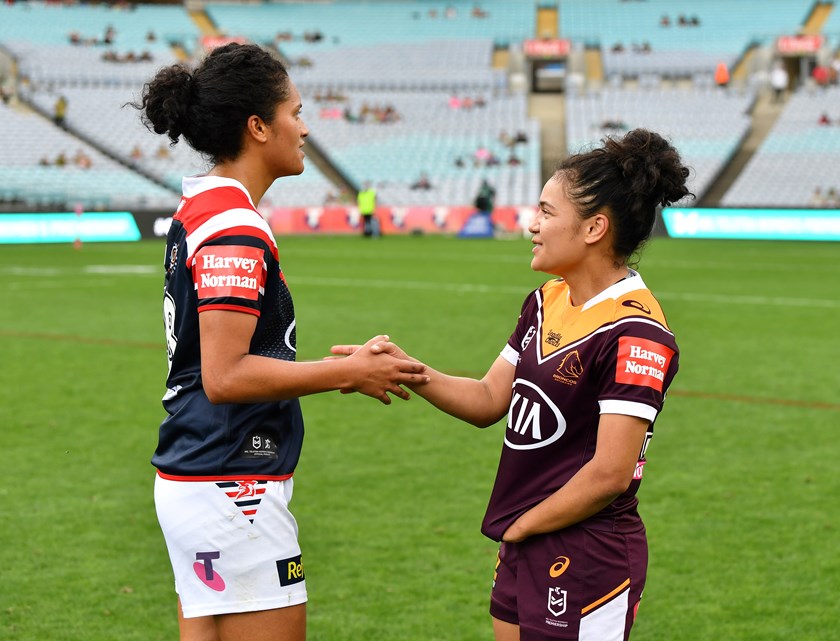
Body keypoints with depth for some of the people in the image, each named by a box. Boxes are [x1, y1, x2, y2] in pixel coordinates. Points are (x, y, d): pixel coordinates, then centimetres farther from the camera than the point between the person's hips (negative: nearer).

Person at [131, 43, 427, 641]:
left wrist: (336, 366, 13)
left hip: (189, 479, 10)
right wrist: (349, 373, -14)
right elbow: (225, 376, -23)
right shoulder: (235, 230, -17)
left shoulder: (197, 212, 13)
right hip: (234, 494, -10)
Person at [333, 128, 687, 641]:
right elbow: (489, 401, 12)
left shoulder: (635, 335, -18)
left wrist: (521, 525, -10)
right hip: (524, 555, 8)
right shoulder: (546, 301, 9)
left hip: (586, 562, -8)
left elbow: (609, 473, -21)